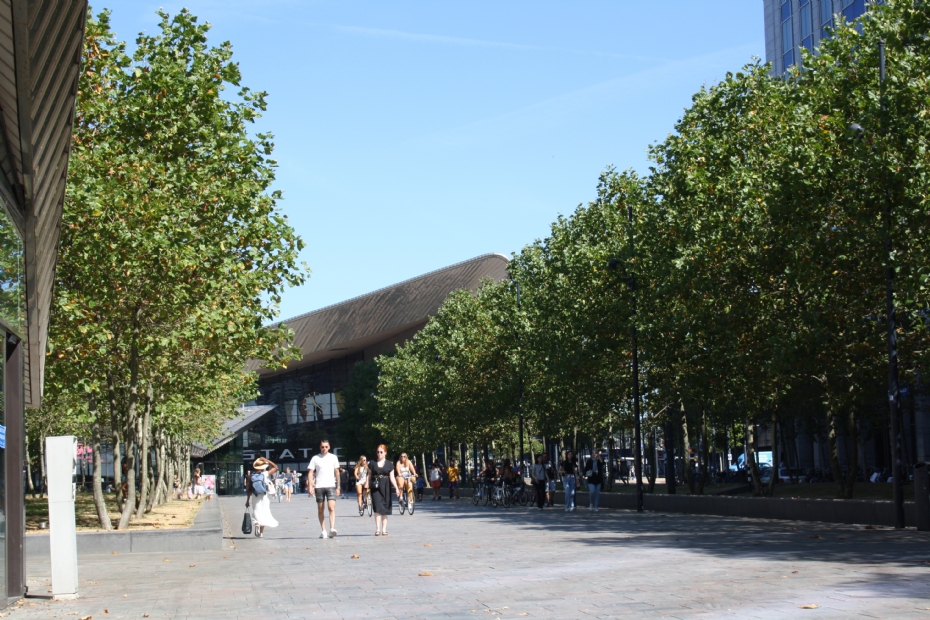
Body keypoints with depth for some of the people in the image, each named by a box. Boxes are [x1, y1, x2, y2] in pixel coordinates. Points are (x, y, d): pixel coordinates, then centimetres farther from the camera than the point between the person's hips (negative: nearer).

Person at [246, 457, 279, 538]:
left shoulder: (251, 476, -2)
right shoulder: (266, 474, -7)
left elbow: (249, 489, 0)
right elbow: (275, 467, 5)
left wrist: (248, 500, 7)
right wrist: (266, 460, 5)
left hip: (255, 498, 1)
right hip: (264, 497, -1)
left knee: (256, 514, 9)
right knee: (264, 514, 10)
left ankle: (256, 524, -23)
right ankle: (261, 532, 2)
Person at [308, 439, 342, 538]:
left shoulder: (333, 458, 8)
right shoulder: (315, 458, 5)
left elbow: (337, 472, 14)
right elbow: (310, 473, 4)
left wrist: (338, 487, 11)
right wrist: (310, 486, -8)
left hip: (331, 486, -1)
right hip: (319, 486, 1)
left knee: (332, 508, -15)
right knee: (320, 510, 5)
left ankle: (332, 529, -22)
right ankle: (323, 531, 12)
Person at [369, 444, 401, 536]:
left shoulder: (389, 464, 6)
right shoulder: (372, 464, 7)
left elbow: (392, 477, 2)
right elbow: (369, 476, 7)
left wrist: (396, 488, -10)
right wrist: (367, 487, -2)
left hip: (386, 487, 1)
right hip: (375, 487, -1)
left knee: (385, 508, 4)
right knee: (378, 507, -11)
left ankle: (384, 529, 10)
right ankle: (377, 529, -13)